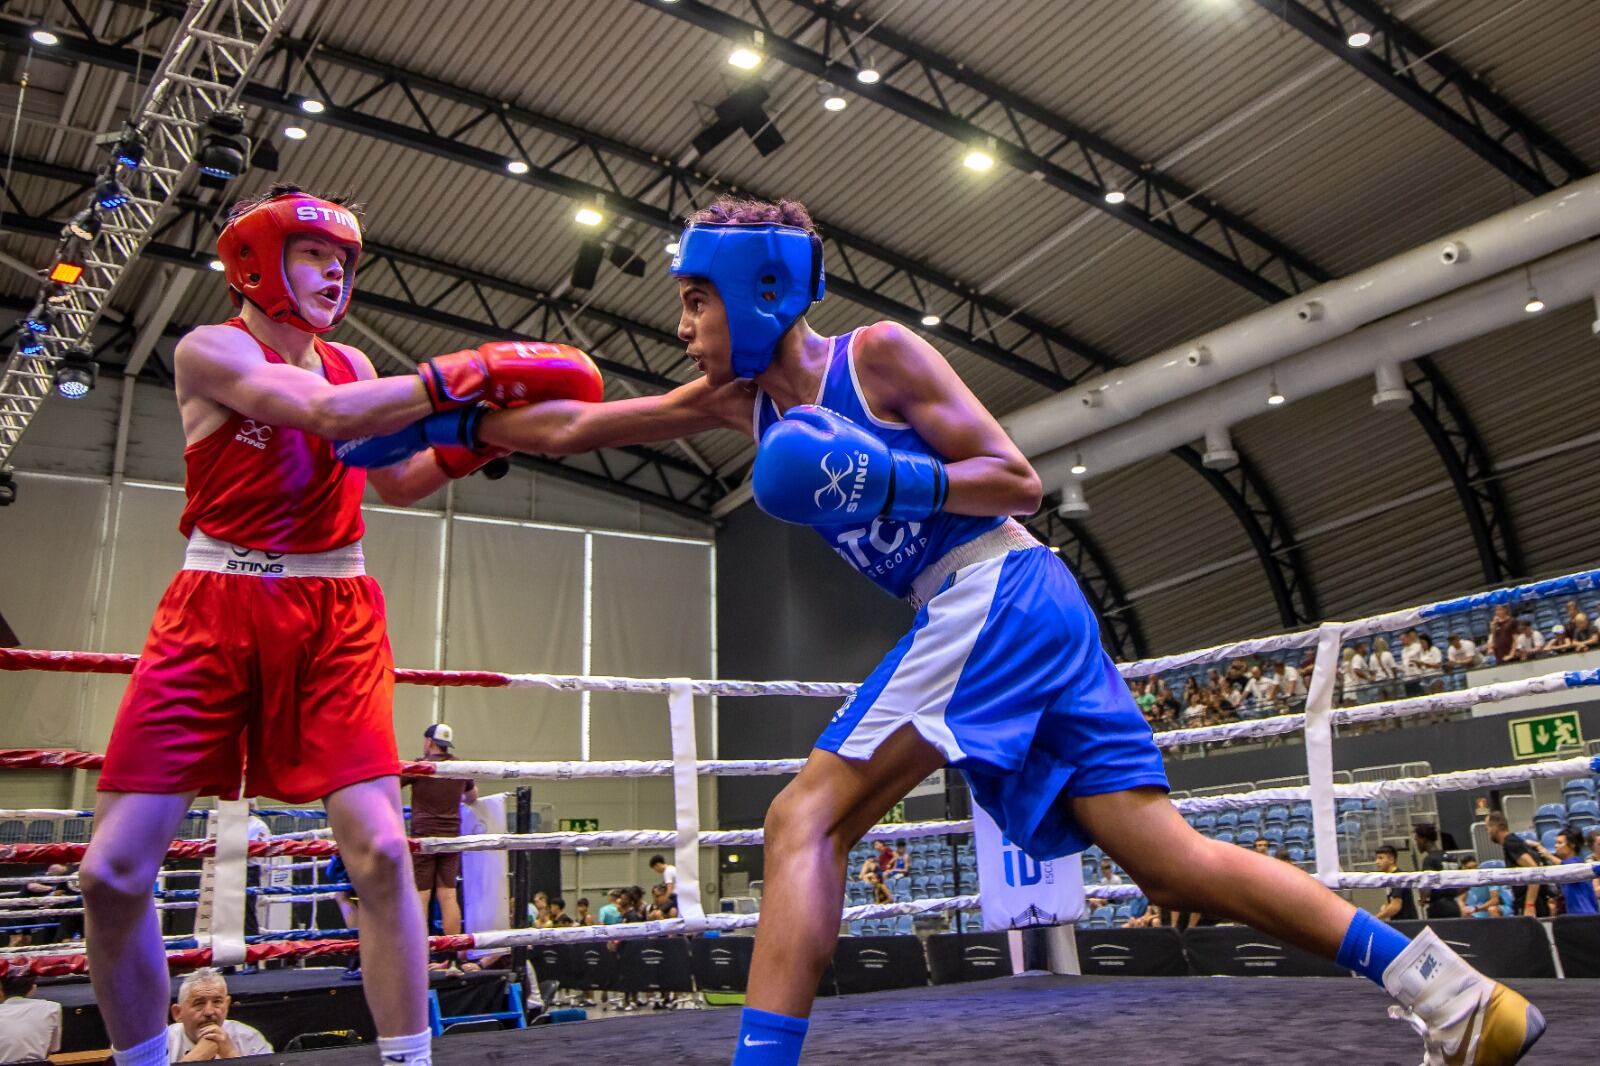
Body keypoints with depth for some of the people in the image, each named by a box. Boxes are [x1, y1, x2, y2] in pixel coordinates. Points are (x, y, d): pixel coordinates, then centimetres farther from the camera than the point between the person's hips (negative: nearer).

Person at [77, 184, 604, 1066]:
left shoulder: (349, 364, 13)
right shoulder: (210, 351, -4)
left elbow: (396, 482, 18)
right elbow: (326, 413, -20)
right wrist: (467, 373, -23)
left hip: (335, 615, 3)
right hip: (216, 608, -3)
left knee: (379, 851, -11)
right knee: (114, 869, -3)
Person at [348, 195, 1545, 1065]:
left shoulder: (879, 353, -3)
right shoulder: (741, 401, 18)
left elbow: (1020, 481, -4)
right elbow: (578, 424, 20)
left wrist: (885, 478, -17)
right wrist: (453, 422, 16)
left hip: (1000, 595, -8)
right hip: (982, 618, 8)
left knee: (805, 821, -13)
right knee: (1164, 854, 5)